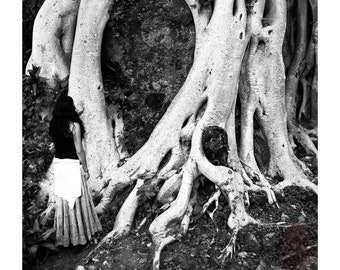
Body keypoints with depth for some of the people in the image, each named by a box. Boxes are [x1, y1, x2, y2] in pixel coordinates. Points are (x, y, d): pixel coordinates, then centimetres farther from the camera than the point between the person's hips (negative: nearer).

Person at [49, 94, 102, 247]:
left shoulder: (53, 125, 3)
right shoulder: (74, 125, -15)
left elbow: (56, 144, 7)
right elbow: (79, 150, -14)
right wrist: (85, 169, -6)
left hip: (58, 163, 6)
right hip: (72, 165, -6)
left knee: (62, 199, 14)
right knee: (77, 199, 7)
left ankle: (64, 235, 26)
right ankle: (80, 235, 18)